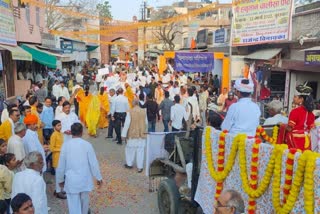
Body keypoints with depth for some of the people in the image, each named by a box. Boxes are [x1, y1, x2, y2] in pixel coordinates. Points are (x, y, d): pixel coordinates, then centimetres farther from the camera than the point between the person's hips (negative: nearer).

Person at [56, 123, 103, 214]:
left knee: (74, 205, 5)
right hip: (85, 179, 1)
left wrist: (60, 179, 13)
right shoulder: (87, 144, -11)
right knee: (84, 201, 24)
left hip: (71, 180, -1)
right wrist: (98, 177, 5)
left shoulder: (66, 145, -9)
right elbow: (93, 163, -7)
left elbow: (61, 165, -2)